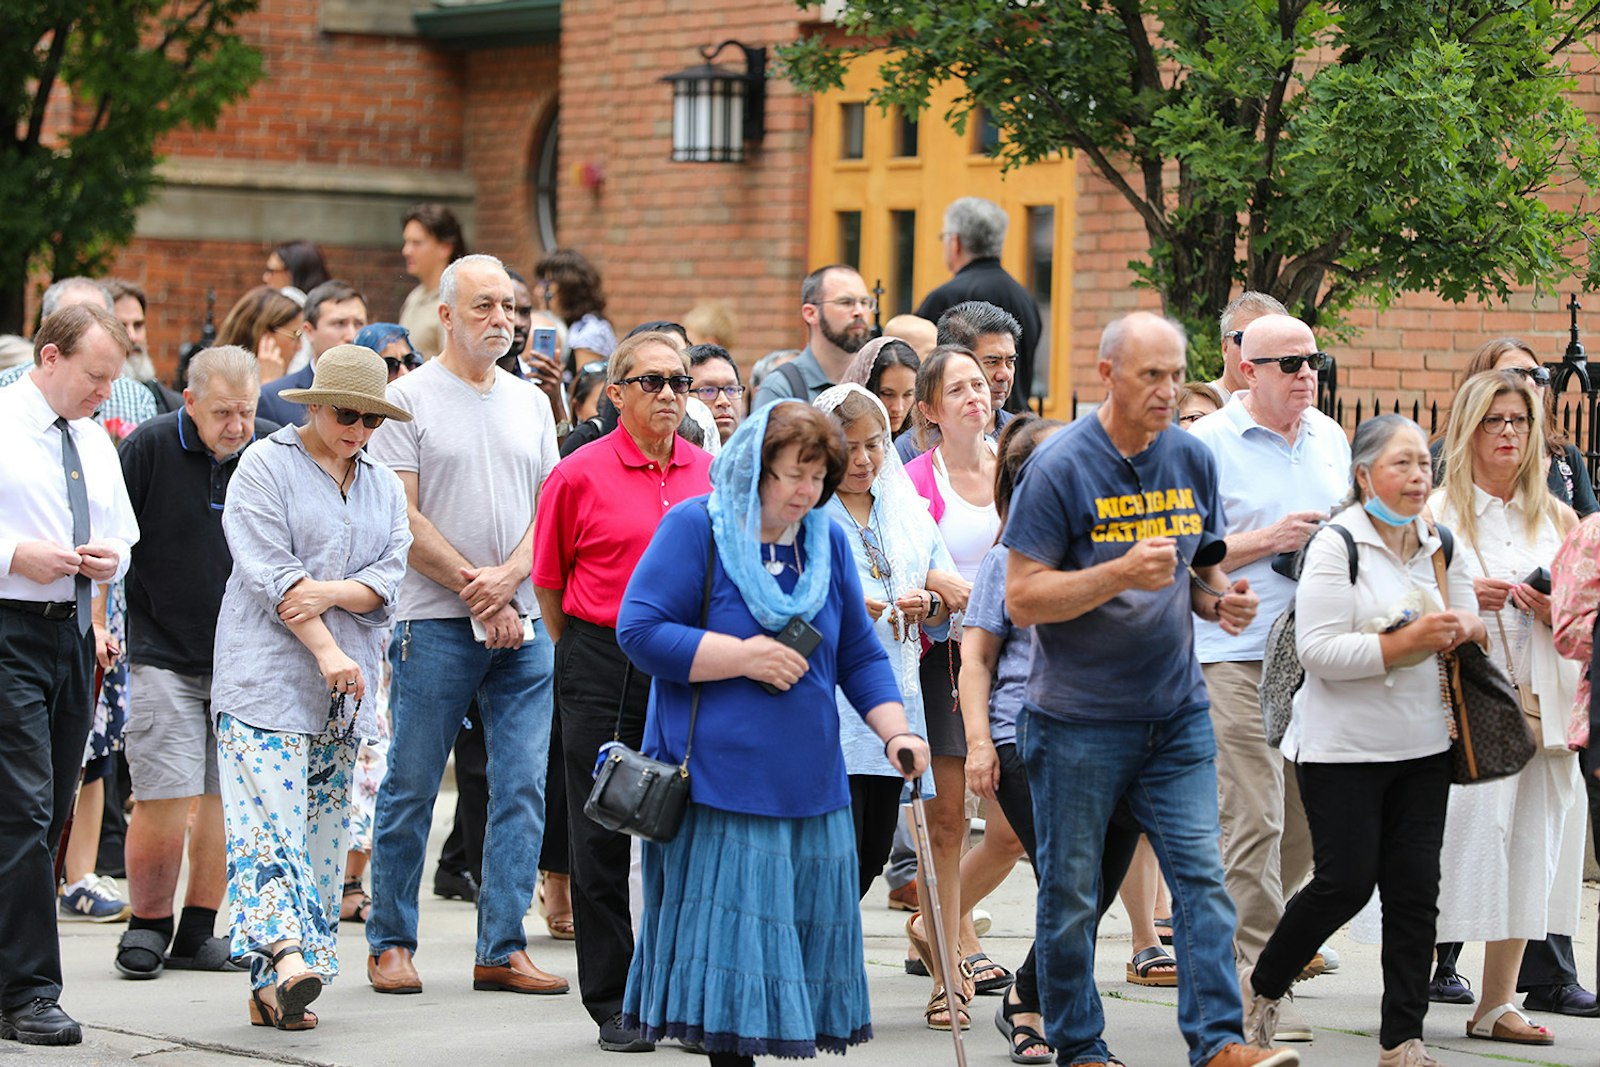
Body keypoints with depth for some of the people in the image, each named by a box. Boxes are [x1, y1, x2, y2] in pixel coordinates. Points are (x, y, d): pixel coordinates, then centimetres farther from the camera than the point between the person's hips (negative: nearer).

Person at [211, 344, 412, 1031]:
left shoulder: (383, 486, 17)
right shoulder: (265, 466, -1)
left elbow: (389, 576, 6)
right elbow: (271, 571, -10)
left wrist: (329, 592, -14)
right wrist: (327, 651, -18)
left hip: (346, 690, 6)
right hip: (267, 677, -6)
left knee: (323, 828, 2)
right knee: (270, 816, -17)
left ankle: (272, 988, 4)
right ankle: (284, 955, -32)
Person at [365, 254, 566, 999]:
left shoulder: (530, 402, 14)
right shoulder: (409, 399, -1)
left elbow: (548, 507, 11)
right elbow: (401, 518, -7)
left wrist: (508, 578, -8)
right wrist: (474, 589, -12)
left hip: (521, 623, 5)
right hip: (434, 624, -5)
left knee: (523, 788, 0)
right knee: (411, 789, 0)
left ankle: (503, 946, 4)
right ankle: (390, 942, 10)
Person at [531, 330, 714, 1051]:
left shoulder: (712, 473, 6)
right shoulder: (580, 475, -4)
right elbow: (549, 582, 4)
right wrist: (583, 659, 7)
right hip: (604, 672, -3)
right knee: (602, 836, 2)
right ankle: (613, 1005, 11)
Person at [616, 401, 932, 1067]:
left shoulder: (828, 542, 13)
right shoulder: (695, 529, -5)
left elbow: (859, 654, 16)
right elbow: (640, 631, -12)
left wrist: (896, 733, 2)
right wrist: (744, 657, -14)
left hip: (809, 785, 6)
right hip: (718, 781, -6)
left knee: (794, 941, 6)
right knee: (729, 938, -8)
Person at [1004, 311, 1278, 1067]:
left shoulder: (1193, 460, 6)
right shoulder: (1060, 466, -11)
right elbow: (1023, 598, -14)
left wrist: (1220, 599, -5)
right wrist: (1123, 573, -25)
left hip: (1176, 714, 4)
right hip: (1078, 718, -4)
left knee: (1202, 875, -5)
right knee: (1071, 892, 5)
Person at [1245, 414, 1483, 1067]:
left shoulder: (1442, 548, 9)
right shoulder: (1336, 547, -10)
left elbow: (1473, 632, 18)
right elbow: (1319, 650, -18)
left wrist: (1460, 631, -6)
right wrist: (1407, 642, -24)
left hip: (1423, 744, 6)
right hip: (1343, 748, -6)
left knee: (1415, 888, 1)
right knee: (1346, 882, -7)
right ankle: (1261, 987, 17)